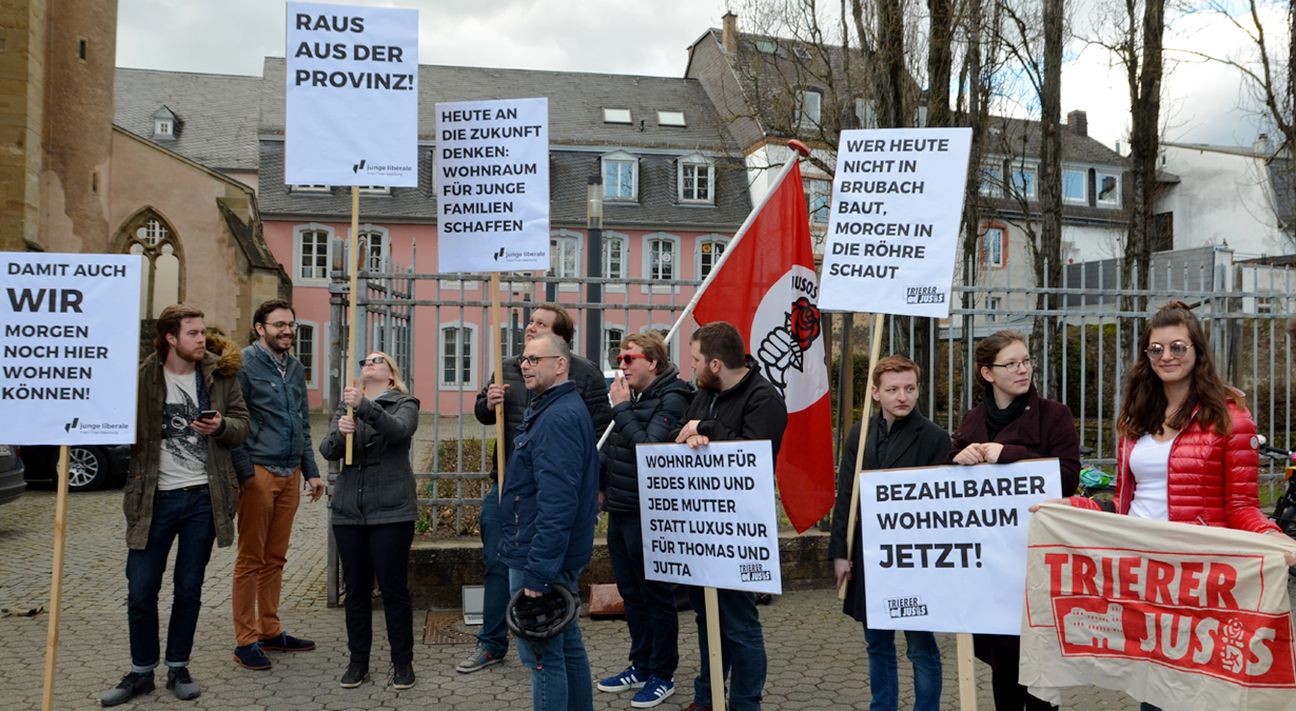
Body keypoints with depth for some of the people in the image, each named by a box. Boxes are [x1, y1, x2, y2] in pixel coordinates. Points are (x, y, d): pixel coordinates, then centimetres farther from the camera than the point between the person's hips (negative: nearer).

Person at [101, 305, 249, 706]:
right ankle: (141, 671, 22)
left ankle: (178, 668, 25)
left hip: (203, 496, 1)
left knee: (189, 590, 11)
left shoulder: (219, 374, 2)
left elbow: (243, 425, 5)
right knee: (140, 590, 4)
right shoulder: (142, 377, -5)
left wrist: (221, 426, -15)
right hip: (156, 498, -1)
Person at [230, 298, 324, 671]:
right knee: (251, 559, 0)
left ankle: (270, 631, 22)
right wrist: (246, 473, -17)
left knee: (275, 558, 13)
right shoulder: (245, 364, -7)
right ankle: (246, 641, 7)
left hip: (290, 475, 7)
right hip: (259, 473, -7)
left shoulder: (296, 368, 15)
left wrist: (311, 471, 15)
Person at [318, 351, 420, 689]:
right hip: (348, 511, 4)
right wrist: (340, 433, -22)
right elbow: (328, 451, 1)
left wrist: (365, 406, -34)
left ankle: (402, 662, 12)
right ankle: (358, 661, 20)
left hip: (391, 511, -4)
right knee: (355, 588, 8)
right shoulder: (347, 406, 14)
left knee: (394, 588, 0)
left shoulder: (405, 404, 3)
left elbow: (399, 431, -19)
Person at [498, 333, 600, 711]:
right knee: (567, 644, 19)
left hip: (541, 556, -11)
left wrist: (537, 573, -27)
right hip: (558, 555, 11)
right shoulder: (561, 409, 13)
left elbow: (556, 503, -27)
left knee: (542, 654, -1)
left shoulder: (558, 418, -21)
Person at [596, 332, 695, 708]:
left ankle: (662, 676, 16)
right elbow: (612, 447, 18)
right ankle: (640, 666, 31)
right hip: (620, 508, 8)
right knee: (631, 593, 17)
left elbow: (650, 448, -24)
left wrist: (621, 409, -19)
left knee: (656, 595, 4)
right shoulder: (632, 396, 10)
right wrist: (601, 484, 10)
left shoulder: (672, 399, -14)